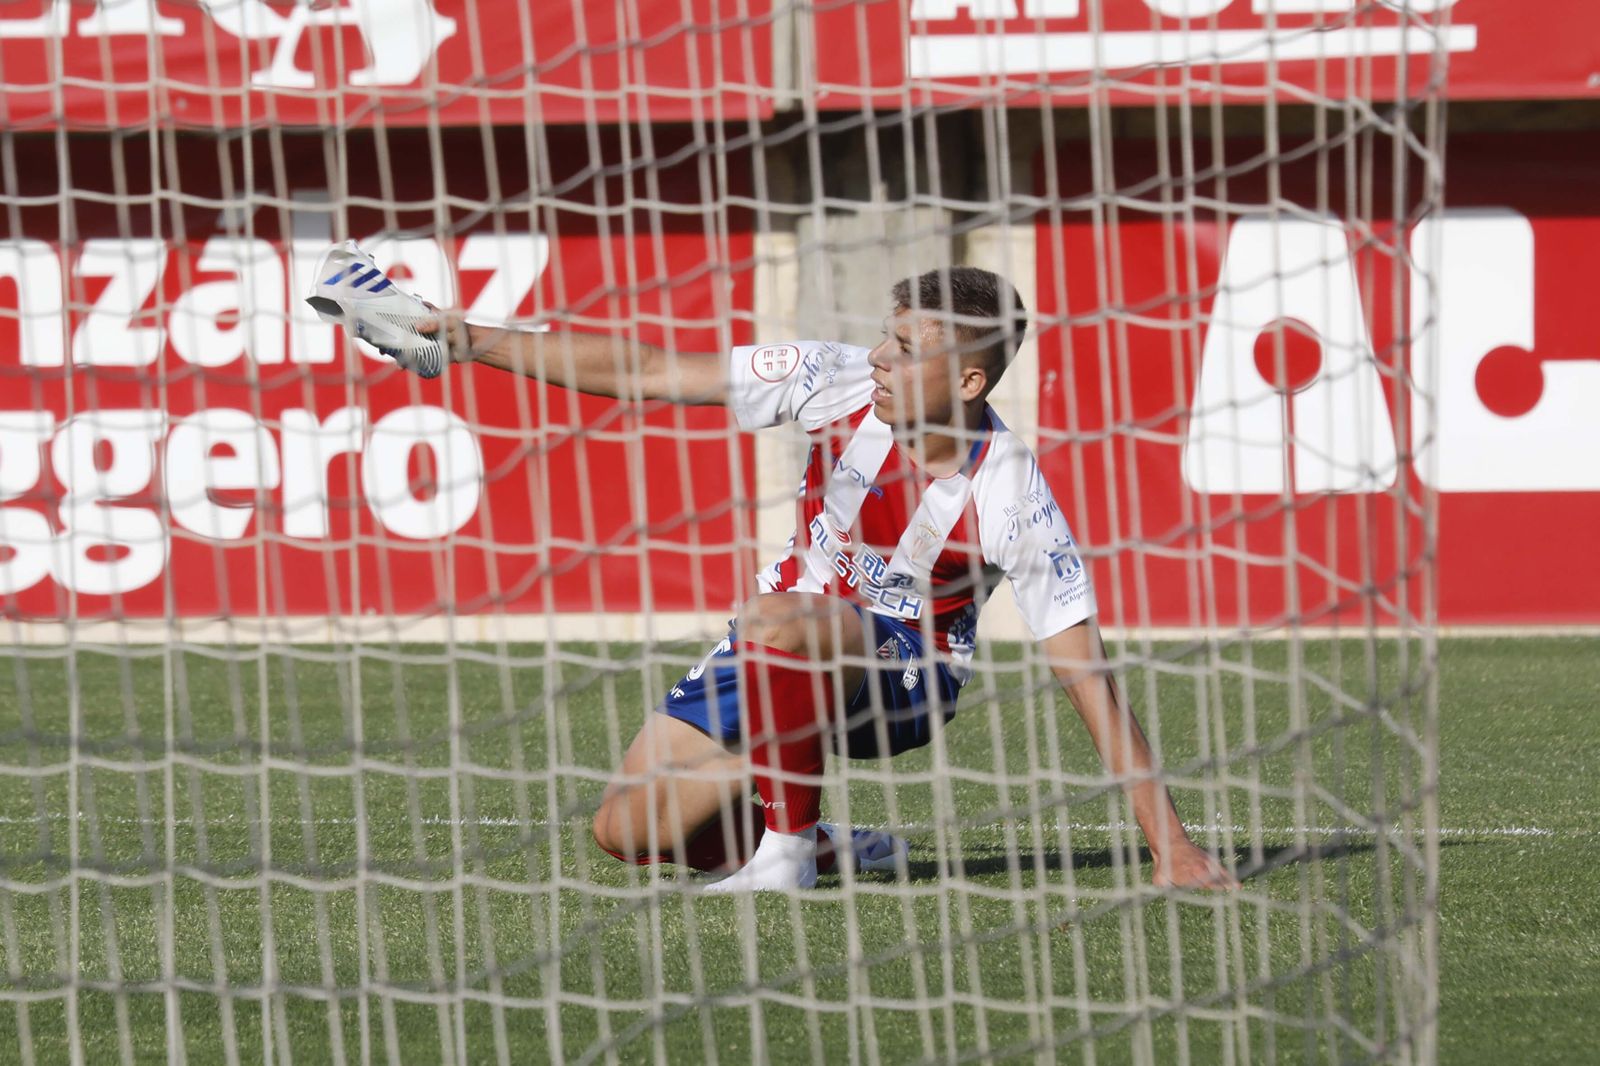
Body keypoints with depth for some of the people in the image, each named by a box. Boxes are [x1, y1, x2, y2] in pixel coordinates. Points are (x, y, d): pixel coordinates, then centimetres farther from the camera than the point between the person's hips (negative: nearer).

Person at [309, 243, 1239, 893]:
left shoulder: (1010, 497, -27)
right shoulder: (842, 380, -17)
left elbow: (1089, 674, -25)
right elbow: (649, 373, -12)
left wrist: (1171, 844, -29)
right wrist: (460, 340, -14)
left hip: (906, 678, -5)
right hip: (788, 670, 5)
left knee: (780, 623, -38)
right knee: (631, 831, -4)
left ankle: (787, 847, -19)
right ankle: (826, 849, 14)